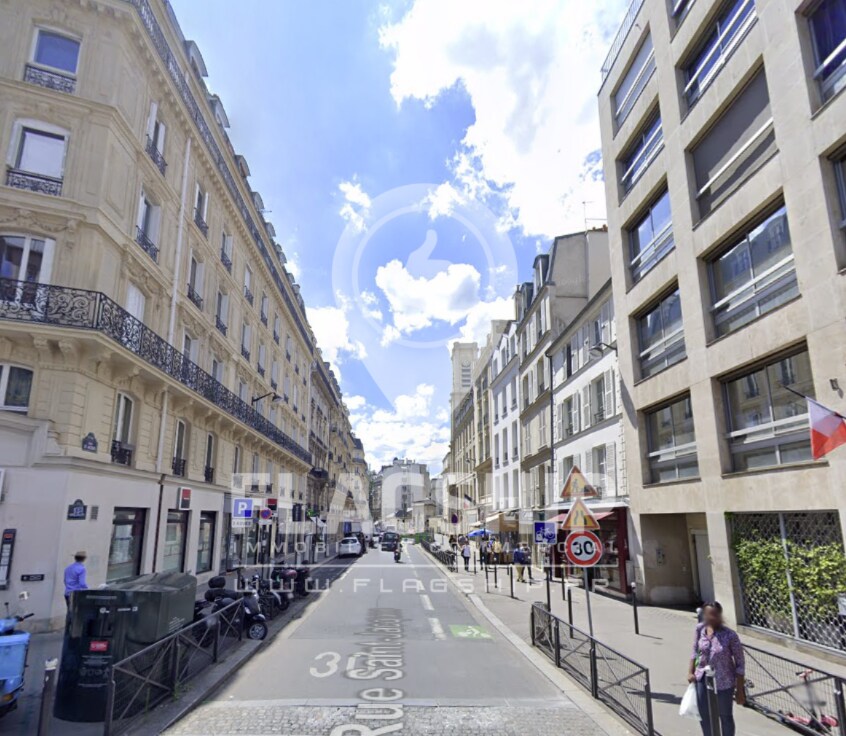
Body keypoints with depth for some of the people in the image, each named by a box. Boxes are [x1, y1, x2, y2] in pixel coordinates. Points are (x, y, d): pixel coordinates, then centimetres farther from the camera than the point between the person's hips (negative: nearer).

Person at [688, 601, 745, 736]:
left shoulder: (730, 635, -22)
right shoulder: (700, 629, -9)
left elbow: (740, 664, -13)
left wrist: (740, 690, -11)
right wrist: (690, 672, 0)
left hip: (723, 682, -4)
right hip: (702, 679, 4)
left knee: (725, 716, 17)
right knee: (704, 716, 19)